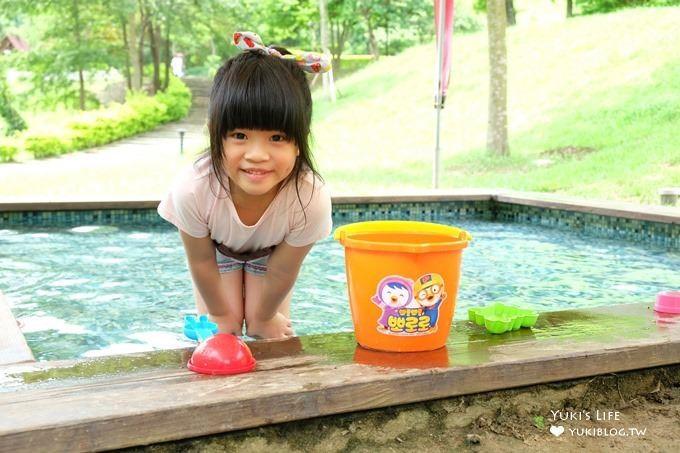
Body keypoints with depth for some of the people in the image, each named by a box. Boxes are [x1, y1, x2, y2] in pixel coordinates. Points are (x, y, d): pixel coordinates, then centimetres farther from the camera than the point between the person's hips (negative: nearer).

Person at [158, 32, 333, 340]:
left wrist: (263, 317, -5)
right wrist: (221, 314, -5)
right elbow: (201, 262, -21)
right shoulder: (192, 189, -43)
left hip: (270, 253, 0)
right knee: (218, 329, 2)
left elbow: (282, 272, -22)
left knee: (274, 332, 5)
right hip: (217, 247, 0)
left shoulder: (310, 199, -42)